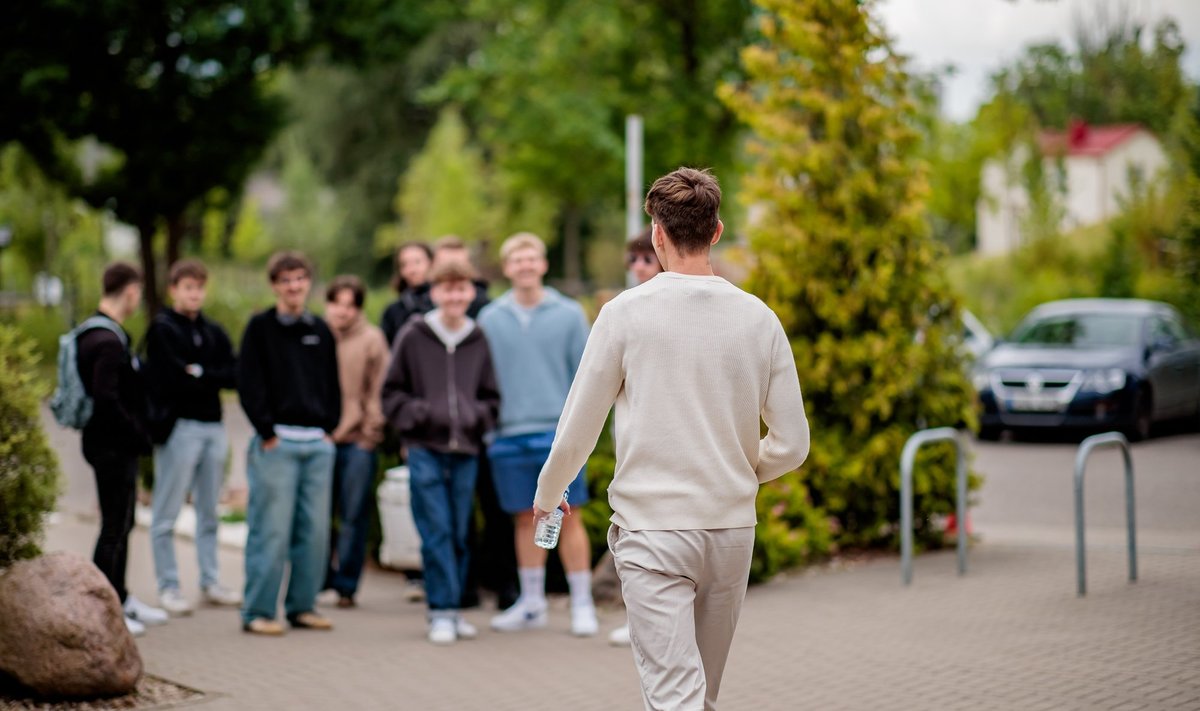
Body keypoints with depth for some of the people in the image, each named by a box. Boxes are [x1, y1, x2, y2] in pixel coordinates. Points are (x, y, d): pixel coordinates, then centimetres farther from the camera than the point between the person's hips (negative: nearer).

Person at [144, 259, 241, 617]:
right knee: (167, 515, -1)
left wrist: (200, 374, -10)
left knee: (209, 512, 12)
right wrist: (215, 378, -7)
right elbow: (173, 379, -16)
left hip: (213, 426, 6)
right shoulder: (162, 329, -3)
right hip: (178, 426, -6)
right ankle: (168, 587, 4)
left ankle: (210, 582, 19)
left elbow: (236, 375, 3)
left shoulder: (214, 332, 14)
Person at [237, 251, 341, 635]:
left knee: (315, 530, 5)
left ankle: (302, 606, 13)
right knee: (270, 530, -6)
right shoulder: (260, 327, 0)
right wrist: (267, 431, -10)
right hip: (276, 441, -5)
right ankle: (258, 611, -1)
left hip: (319, 443, 5)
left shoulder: (320, 330, 15)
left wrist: (329, 426, 7)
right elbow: (249, 383, -5)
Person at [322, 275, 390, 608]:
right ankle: (320, 578, 19)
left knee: (354, 516, 2)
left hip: (358, 441, -2)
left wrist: (371, 431, -4)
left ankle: (346, 584, 10)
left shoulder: (371, 339, 0)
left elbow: (379, 390, 1)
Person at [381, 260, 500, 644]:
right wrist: (416, 413, -11)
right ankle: (442, 611, -1)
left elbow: (491, 397, 13)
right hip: (425, 450, -2)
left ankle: (452, 608, 17)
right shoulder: (413, 336, -1)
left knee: (460, 533, 7)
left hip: (465, 452, 2)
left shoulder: (479, 341, 5)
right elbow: (391, 392, 4)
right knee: (436, 533, -5)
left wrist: (478, 415, -6)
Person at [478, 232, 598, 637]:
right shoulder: (491, 319, 8)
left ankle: (582, 604, 5)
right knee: (525, 519, 9)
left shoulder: (569, 314, 3)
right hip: (509, 434, 2)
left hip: (558, 434, -2)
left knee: (567, 517, -1)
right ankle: (531, 604, 18)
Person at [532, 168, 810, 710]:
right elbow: (791, 445, 2)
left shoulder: (625, 313, -6)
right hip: (732, 528, 4)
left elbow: (576, 434, -2)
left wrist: (547, 495, 18)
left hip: (652, 531, -4)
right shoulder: (759, 318, 1)